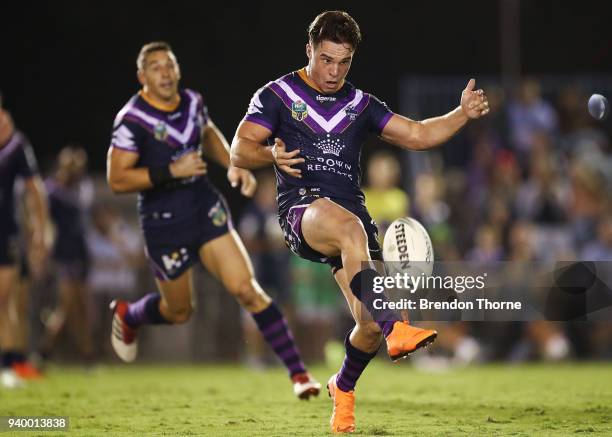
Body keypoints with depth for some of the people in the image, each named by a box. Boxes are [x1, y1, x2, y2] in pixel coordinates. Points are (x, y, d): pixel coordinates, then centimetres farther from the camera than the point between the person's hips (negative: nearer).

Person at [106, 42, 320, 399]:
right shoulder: (132, 120, -17)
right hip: (164, 222, -3)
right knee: (179, 312, 13)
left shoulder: (192, 102, 1)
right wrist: (171, 171, -27)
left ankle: (298, 372, -11)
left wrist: (233, 166, 8)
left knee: (246, 289, -11)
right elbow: (117, 180, -19)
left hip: (206, 208, 4)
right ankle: (127, 316, 48)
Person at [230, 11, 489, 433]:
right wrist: (271, 155, -19)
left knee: (370, 325, -9)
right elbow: (240, 149, 2)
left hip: (353, 217, 4)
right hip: (302, 211, -4)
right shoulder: (278, 95, 8)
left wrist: (463, 114, 0)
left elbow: (417, 135, 15)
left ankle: (344, 387, 24)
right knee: (349, 226, -41)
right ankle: (394, 328, -52)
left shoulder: (361, 105, 19)